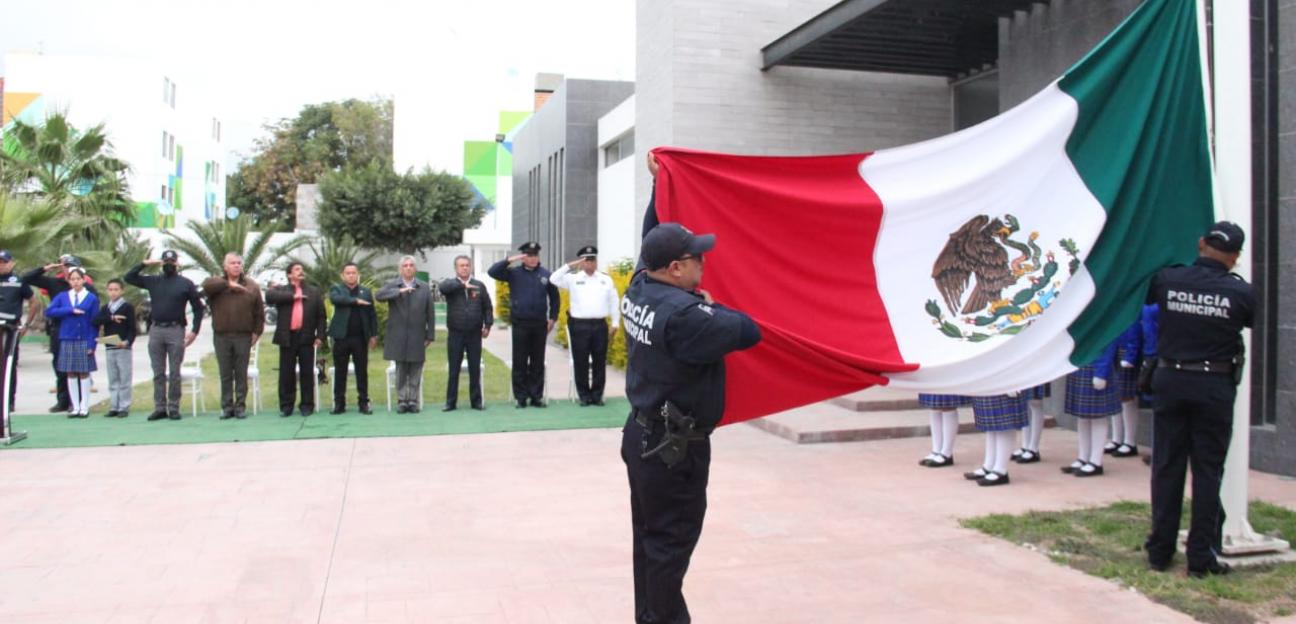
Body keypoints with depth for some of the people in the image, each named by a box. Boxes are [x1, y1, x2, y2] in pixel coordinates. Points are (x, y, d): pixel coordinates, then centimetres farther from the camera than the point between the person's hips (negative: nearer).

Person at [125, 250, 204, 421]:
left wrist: (194, 330, -4)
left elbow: (198, 308, 4)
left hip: (176, 330, -3)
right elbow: (129, 277, 11)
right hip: (155, 330, 3)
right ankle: (159, 408, 10)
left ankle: (174, 408, 5)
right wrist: (144, 264, 2)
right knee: (158, 373, 6)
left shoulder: (186, 284, 4)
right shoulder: (153, 281, 12)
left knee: (174, 373, 0)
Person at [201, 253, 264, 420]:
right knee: (225, 375, 5)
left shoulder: (251, 285, 6)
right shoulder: (217, 283, 5)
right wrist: (228, 284, -21)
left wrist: (257, 331, 2)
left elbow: (259, 312, 6)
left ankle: (240, 406, 11)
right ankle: (227, 407, 12)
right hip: (221, 336, 0)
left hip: (243, 337, 0)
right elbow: (206, 285, -21)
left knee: (241, 374, 4)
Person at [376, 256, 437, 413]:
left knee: (415, 372, 4)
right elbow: (378, 295, -15)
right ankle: (402, 400, 12)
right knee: (401, 371, 5)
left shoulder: (424, 288, 8)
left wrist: (430, 335, 1)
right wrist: (400, 291, -23)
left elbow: (430, 313, 6)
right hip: (399, 337, 0)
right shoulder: (392, 285, 5)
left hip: (417, 337, 1)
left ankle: (413, 401, 11)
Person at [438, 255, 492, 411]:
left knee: (475, 369, 6)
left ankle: (476, 401, 14)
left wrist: (488, 325, 0)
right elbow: (443, 287, -22)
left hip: (475, 334, 1)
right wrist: (462, 284, -24)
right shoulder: (450, 284, 3)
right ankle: (451, 402, 11)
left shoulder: (479, 285, 8)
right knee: (453, 370, 4)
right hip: (455, 334, -1)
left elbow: (487, 307, 9)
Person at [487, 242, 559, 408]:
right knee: (519, 363, 2)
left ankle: (536, 396, 14)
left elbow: (554, 297, 12)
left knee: (538, 363, 6)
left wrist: (553, 318, 6)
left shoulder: (545, 274, 5)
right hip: (520, 324, -1)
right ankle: (521, 397, 9)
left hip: (540, 324, 1)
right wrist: (509, 260, -15)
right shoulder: (514, 273, 1)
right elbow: (492, 272, -8)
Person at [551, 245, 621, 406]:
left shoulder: (606, 279, 9)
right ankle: (584, 395, 12)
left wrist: (615, 323, 7)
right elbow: (554, 279, -5)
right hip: (579, 325, -1)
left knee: (600, 361, 6)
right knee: (580, 362, 2)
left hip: (600, 325, 1)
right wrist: (570, 266, -10)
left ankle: (597, 394, 15)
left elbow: (613, 302, 11)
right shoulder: (573, 278, 5)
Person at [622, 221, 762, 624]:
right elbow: (749, 332, -22)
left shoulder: (640, 288, -1)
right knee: (671, 543, 3)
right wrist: (711, 306, -5)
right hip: (675, 447, -9)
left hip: (644, 434, 9)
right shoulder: (683, 314, -27)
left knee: (650, 537, 18)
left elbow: (652, 251, 18)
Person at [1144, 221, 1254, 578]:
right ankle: (1200, 557, 10)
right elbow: (1251, 322, 7)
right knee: (1207, 470, 6)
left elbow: (1142, 294, 11)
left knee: (1166, 466, 9)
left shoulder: (1167, 279, -7)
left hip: (1170, 380, 2)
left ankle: (1160, 551, 15)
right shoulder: (1240, 292, -9)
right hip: (1214, 386, -2)